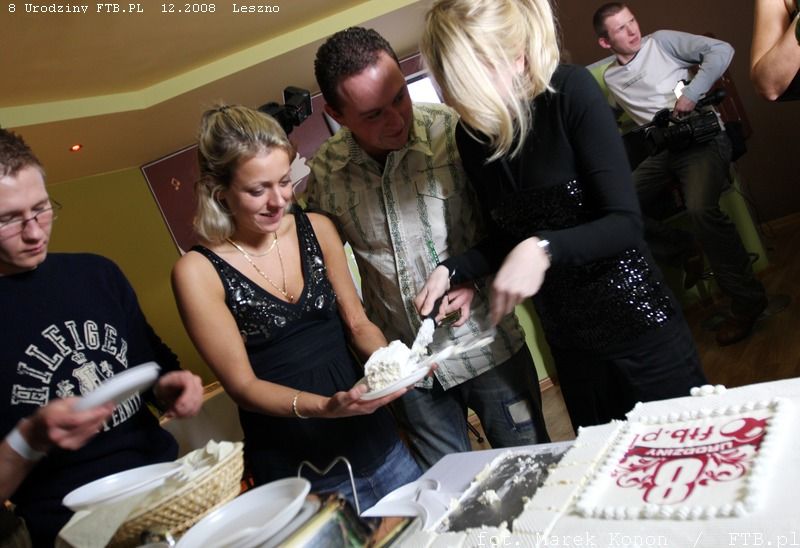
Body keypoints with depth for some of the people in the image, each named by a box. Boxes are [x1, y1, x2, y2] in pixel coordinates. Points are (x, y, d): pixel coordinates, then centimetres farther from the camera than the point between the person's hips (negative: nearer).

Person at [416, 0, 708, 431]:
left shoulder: (570, 90, -17)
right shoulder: (470, 135, -2)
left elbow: (626, 224, -21)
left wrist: (543, 249, -35)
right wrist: (451, 270, -7)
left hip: (636, 321, -4)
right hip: (568, 339, 5)